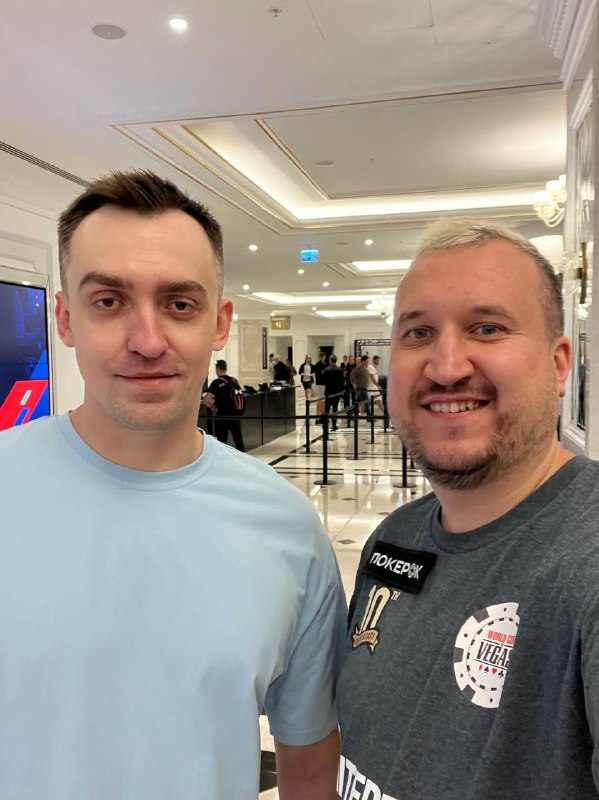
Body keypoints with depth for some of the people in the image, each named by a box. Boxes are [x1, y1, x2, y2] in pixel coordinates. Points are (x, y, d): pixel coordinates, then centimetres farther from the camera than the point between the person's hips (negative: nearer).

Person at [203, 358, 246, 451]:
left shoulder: (217, 382, -10)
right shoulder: (235, 381, 7)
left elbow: (206, 401, -19)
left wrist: (212, 407, 0)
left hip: (222, 416, -5)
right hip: (236, 415, 5)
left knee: (221, 441, 3)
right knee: (239, 440, 15)